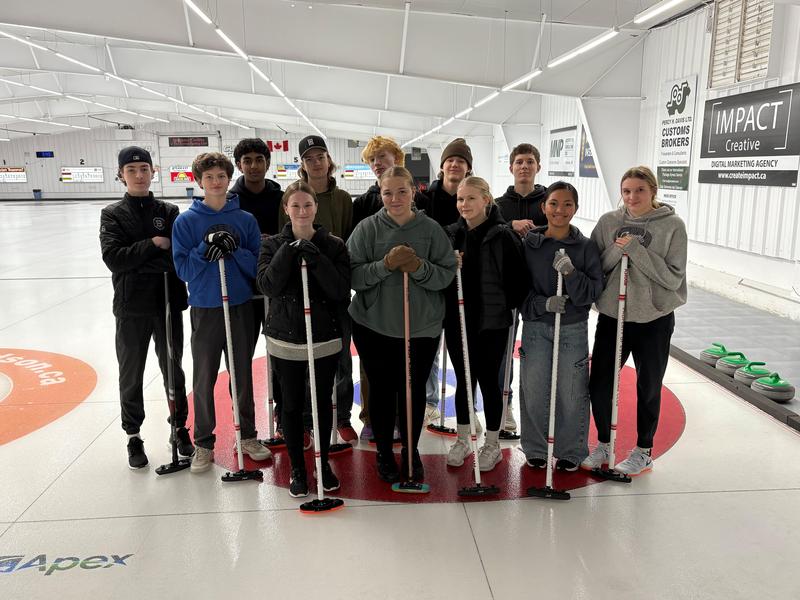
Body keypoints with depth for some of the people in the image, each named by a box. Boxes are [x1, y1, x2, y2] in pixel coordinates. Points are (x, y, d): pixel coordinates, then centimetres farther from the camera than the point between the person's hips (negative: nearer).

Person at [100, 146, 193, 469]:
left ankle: (179, 428, 29)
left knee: (173, 370, 13)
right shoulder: (113, 214, 0)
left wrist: (139, 261, -17)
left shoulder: (169, 211, 4)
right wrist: (153, 245, -18)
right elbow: (113, 258, -14)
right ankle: (133, 436, 26)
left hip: (169, 304, 1)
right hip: (132, 308, -1)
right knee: (131, 375, 10)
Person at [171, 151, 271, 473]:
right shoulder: (186, 221, -2)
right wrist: (205, 249, -20)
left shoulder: (246, 219, 1)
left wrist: (234, 250, -18)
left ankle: (247, 435, 28)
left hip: (241, 307, 1)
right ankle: (204, 443, 22)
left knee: (244, 374, 12)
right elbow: (182, 268, -6)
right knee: (204, 378, 7)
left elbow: (258, 264, -2)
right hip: (204, 309, -1)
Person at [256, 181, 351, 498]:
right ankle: (297, 468, 25)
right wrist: (290, 251, -21)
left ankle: (323, 462, 31)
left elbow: (341, 290, -11)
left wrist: (315, 258, -22)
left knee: (323, 402, 12)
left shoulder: (333, 245, -2)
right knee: (292, 404, 8)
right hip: (285, 339, 0)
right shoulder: (273, 244, 1)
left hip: (325, 338, 0)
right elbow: (267, 284, -13)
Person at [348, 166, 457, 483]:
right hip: (374, 326, -1)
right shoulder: (367, 228, -4)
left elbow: (447, 274, -3)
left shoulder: (431, 229, -2)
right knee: (381, 389, 10)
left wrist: (419, 268, -20)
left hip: (423, 326, 1)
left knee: (414, 390, 11)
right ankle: (384, 452, 30)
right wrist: (385, 264, -23)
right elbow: (353, 275, -9)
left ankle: (411, 451, 33)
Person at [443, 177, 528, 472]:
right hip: (457, 320, 4)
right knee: (463, 380, 14)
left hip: (492, 321, -4)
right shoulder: (451, 234, 3)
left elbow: (518, 279, -11)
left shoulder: (503, 235, -10)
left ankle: (492, 444, 24)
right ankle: (462, 440, 29)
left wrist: (505, 305, -6)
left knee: (488, 381, 7)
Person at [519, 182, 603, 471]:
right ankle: (535, 449, 25)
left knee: (571, 394, 6)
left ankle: (571, 452, 25)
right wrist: (542, 304, -16)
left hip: (573, 330, 0)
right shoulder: (528, 243, -1)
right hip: (535, 328, 1)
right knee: (534, 392, 6)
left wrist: (571, 273, -23)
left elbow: (592, 292, -6)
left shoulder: (586, 247, -2)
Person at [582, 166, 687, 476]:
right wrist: (616, 251, -18)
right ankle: (603, 443, 28)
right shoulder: (608, 222, -1)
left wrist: (636, 250, -21)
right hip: (612, 315, 3)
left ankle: (644, 451, 30)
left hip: (654, 319, -2)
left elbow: (673, 277, -13)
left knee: (648, 388, 11)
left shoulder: (672, 225, -9)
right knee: (599, 384, 5)